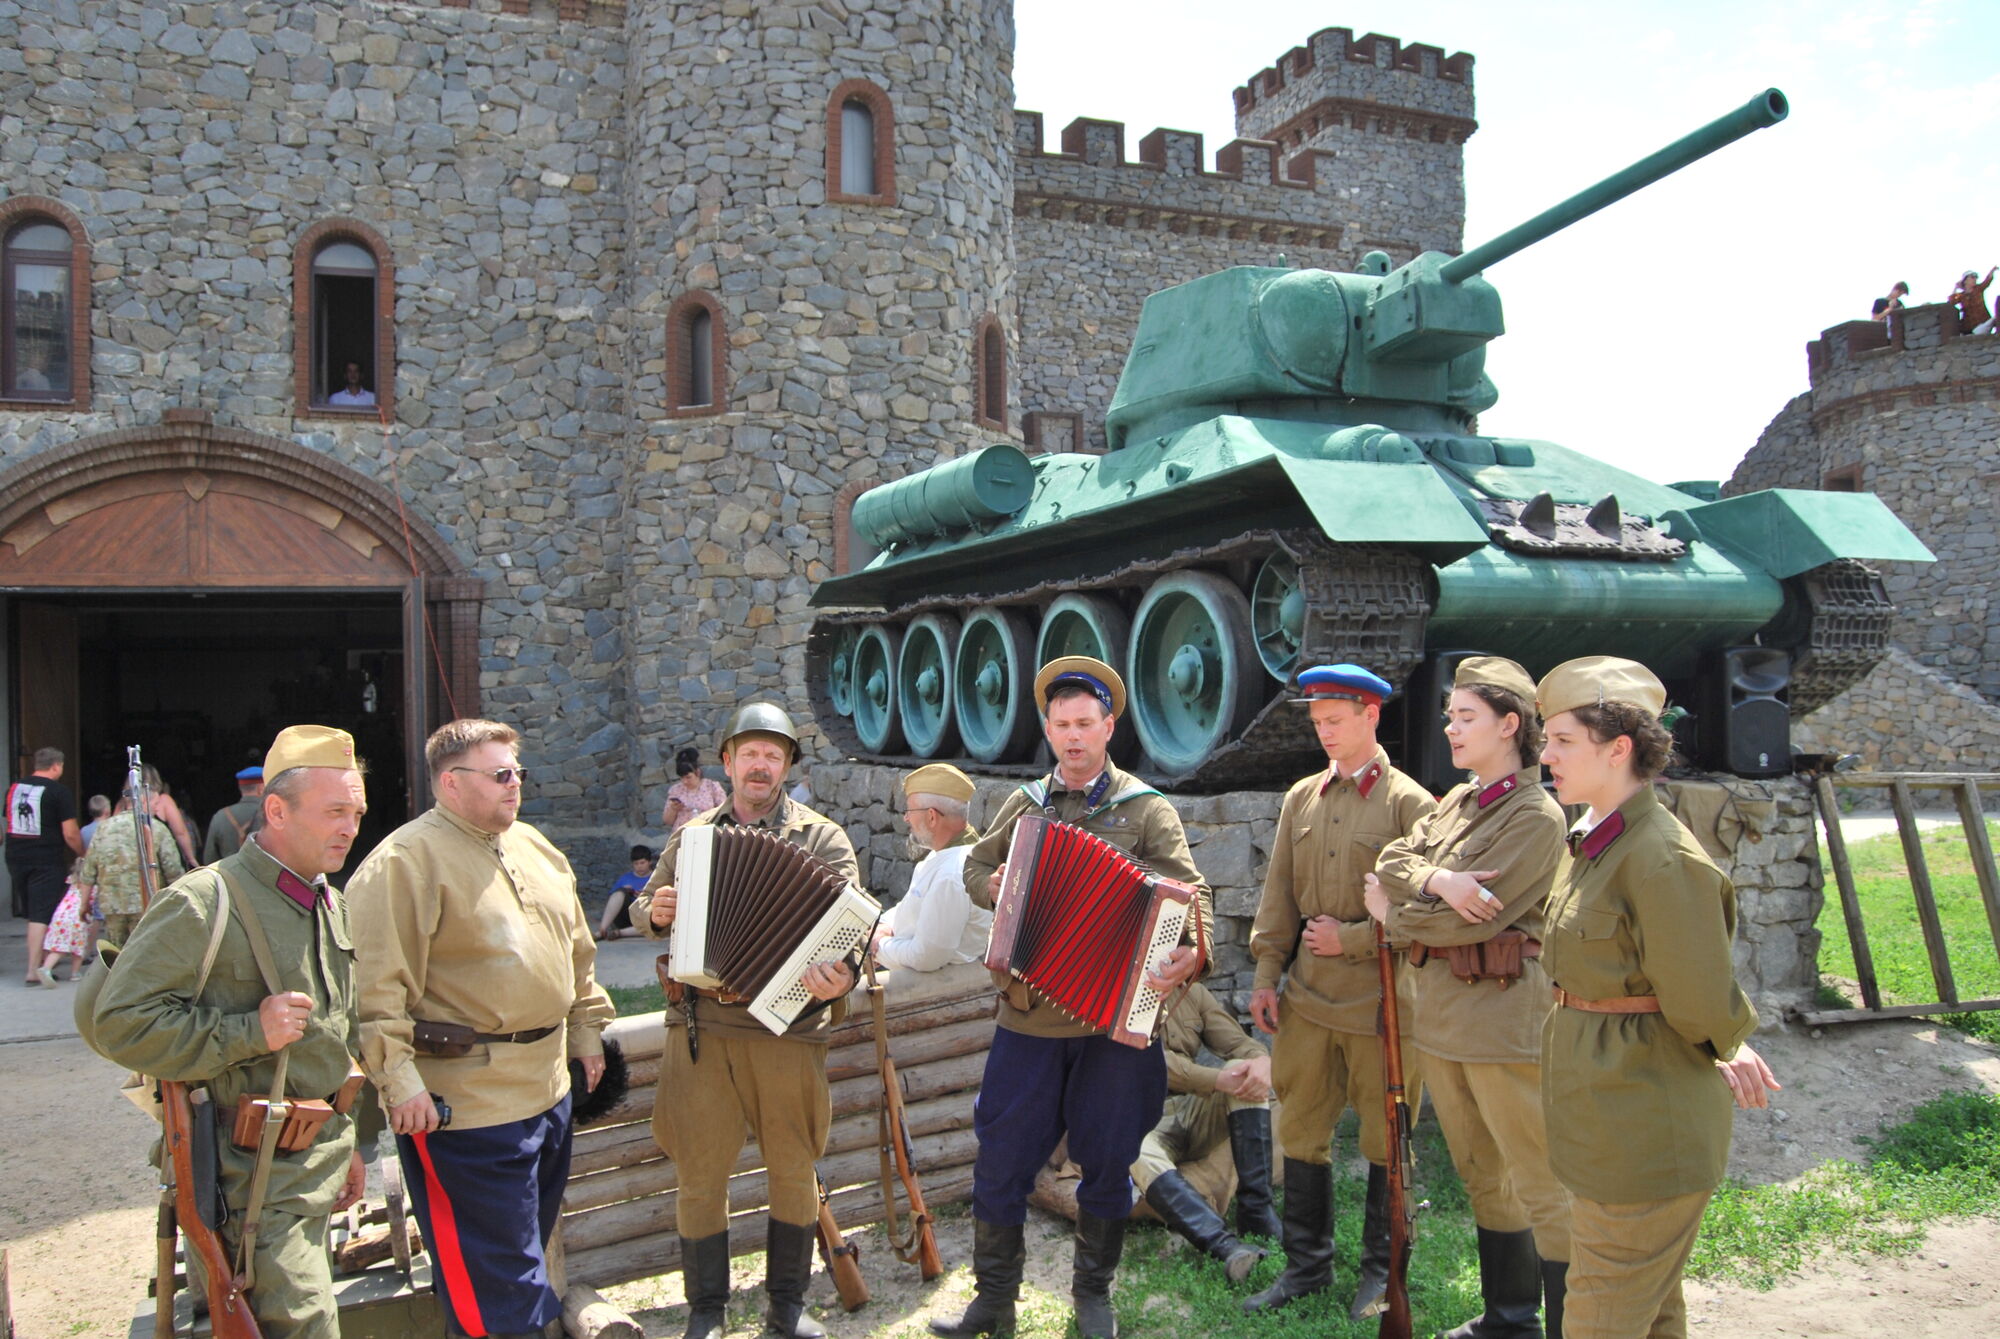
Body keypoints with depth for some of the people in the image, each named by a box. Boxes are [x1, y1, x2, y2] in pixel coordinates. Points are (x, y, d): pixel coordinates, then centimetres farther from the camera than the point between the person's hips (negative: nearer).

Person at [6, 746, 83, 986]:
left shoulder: (14, 788, 9)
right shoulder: (59, 792, -10)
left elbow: (10, 823, 18)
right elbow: (70, 834, -13)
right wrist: (83, 854, 2)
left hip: (15, 858, 6)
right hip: (47, 862, -6)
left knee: (31, 915, 16)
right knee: (41, 916, -5)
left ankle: (39, 964, 21)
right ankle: (34, 970, -8)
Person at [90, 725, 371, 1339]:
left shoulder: (332, 906, 11)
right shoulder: (205, 902, -16)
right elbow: (119, 1021, -19)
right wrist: (249, 1032, -23)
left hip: (318, 1167, 8)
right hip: (254, 1178, -8)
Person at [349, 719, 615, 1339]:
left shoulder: (534, 848, 12)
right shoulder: (405, 861, -14)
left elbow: (577, 951, 20)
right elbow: (376, 983, -19)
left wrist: (587, 1032, 19)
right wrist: (398, 1079, -21)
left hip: (547, 1087, 8)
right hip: (466, 1101, -8)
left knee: (531, 1245, 22)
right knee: (498, 1272, 2)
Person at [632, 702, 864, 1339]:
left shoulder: (822, 839, 0)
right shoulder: (691, 835, 10)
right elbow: (643, 905, 20)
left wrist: (844, 974, -32)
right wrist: (654, 912, -5)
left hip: (786, 1027, -1)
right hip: (700, 1028, 2)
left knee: (793, 1170, 11)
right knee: (701, 1174, 8)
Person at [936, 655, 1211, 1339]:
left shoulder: (1147, 809, -1)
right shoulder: (1023, 803, 10)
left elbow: (1190, 892, -10)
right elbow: (976, 867, 22)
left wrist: (1189, 952, -30)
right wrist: (995, 886, -1)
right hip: (1029, 1016, 2)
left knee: (1108, 1162, 10)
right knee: (1001, 1160, 6)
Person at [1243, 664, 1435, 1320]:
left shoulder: (1410, 803, -6)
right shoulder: (1301, 797, 9)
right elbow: (1278, 894, 10)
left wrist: (1349, 938, -11)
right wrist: (1266, 976, 6)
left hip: (1379, 1001, -5)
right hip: (1307, 997, 5)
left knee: (1385, 1140, 9)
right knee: (1300, 1131, 11)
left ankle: (1382, 1269, 25)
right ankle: (1307, 1265, 25)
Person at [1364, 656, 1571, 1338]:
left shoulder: (1535, 816, -11)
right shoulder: (1458, 800, 14)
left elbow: (1473, 918, -17)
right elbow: (1391, 859, 5)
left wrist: (1392, 914, -3)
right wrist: (1435, 879, -16)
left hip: (1500, 1014, -8)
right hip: (1439, 1007, 8)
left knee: (1540, 1180, 0)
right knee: (1482, 1173, 18)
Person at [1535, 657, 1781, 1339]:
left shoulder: (1665, 860, -23)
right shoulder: (1589, 843, 7)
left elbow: (1701, 1005, -19)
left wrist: (1725, 1043, 2)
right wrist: (1725, 1045, 8)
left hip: (1644, 1119, -9)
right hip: (1604, 1103, 9)